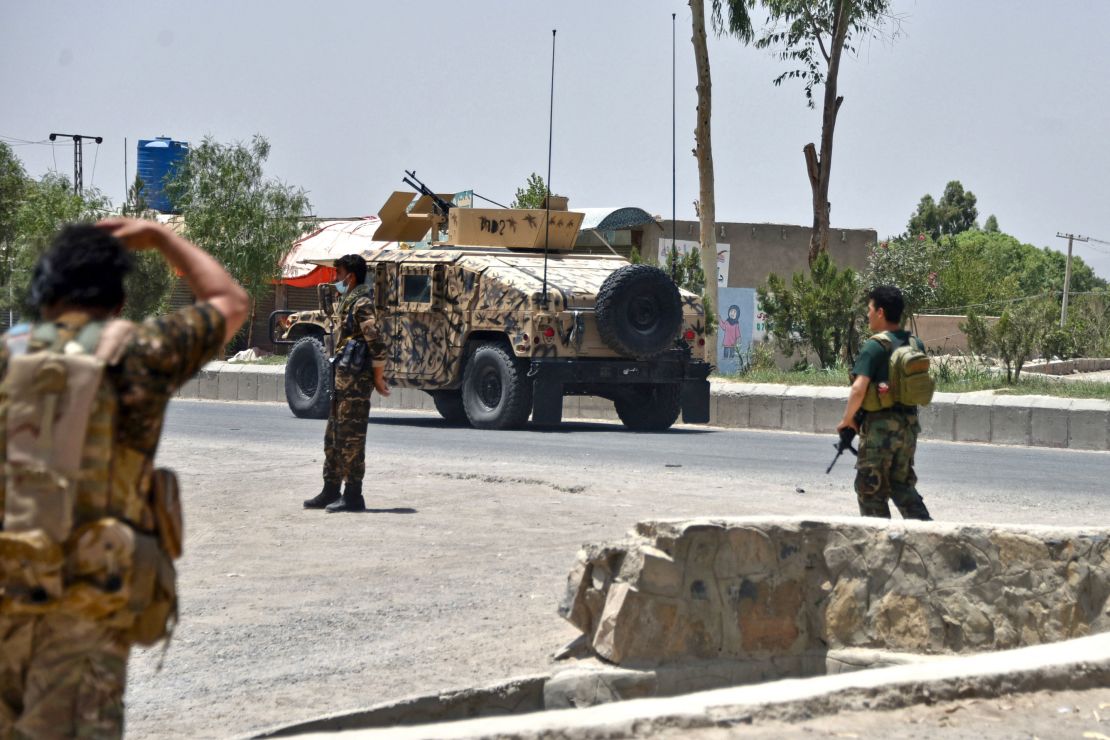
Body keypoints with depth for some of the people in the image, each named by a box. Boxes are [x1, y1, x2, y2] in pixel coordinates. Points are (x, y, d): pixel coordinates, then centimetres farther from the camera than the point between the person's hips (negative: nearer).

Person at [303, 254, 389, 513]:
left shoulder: (361, 303, -14)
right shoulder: (348, 302, 17)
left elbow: (378, 343, -20)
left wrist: (378, 378, -16)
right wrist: (377, 375, 20)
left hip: (356, 379, -11)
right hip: (344, 377, 11)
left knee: (351, 437, -7)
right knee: (333, 436, 15)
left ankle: (353, 496, -4)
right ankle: (330, 492, 23)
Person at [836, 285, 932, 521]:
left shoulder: (874, 347, -15)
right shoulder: (916, 344, 7)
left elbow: (859, 389, -22)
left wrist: (847, 420, -8)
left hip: (880, 426, -7)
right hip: (909, 425, 7)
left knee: (871, 489, 5)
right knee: (902, 485, 18)